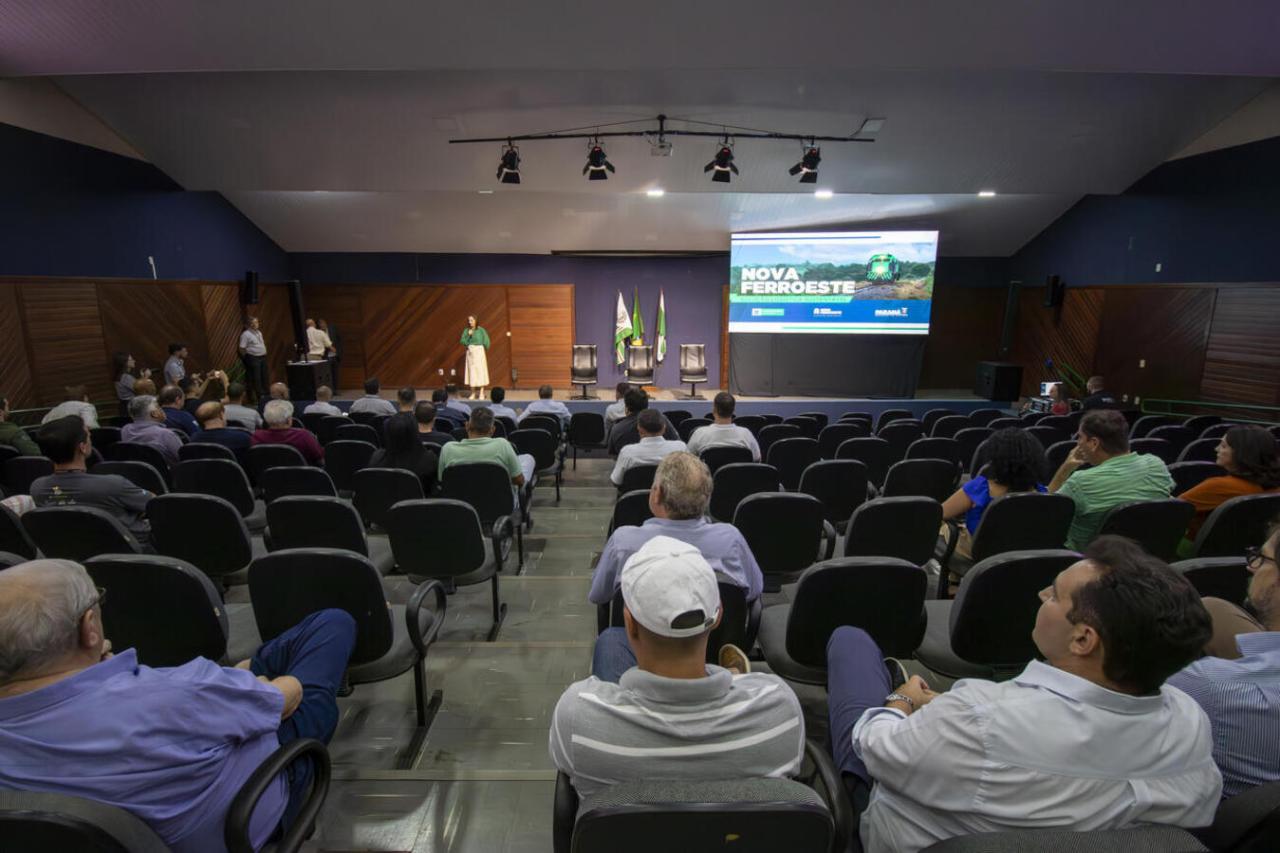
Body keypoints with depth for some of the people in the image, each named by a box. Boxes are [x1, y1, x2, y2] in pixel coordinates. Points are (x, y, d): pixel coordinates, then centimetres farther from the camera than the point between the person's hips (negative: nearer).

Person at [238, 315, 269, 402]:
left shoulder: (259, 332, 11)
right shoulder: (245, 334, -12)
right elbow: (242, 348, -12)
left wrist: (264, 353, 16)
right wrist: (247, 358, -6)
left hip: (263, 357, 8)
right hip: (253, 358, -8)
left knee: (265, 376, 13)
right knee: (256, 378, -2)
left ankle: (266, 394, 22)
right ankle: (260, 395, 4)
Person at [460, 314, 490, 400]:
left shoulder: (481, 330, -6)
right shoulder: (466, 330, 6)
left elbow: (486, 342, -4)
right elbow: (462, 341, -1)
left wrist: (484, 348, 7)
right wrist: (468, 335, -12)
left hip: (479, 352, -4)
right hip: (470, 352, 4)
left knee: (480, 371, -4)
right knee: (471, 372, 3)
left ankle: (481, 393, -1)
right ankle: (473, 393, 9)